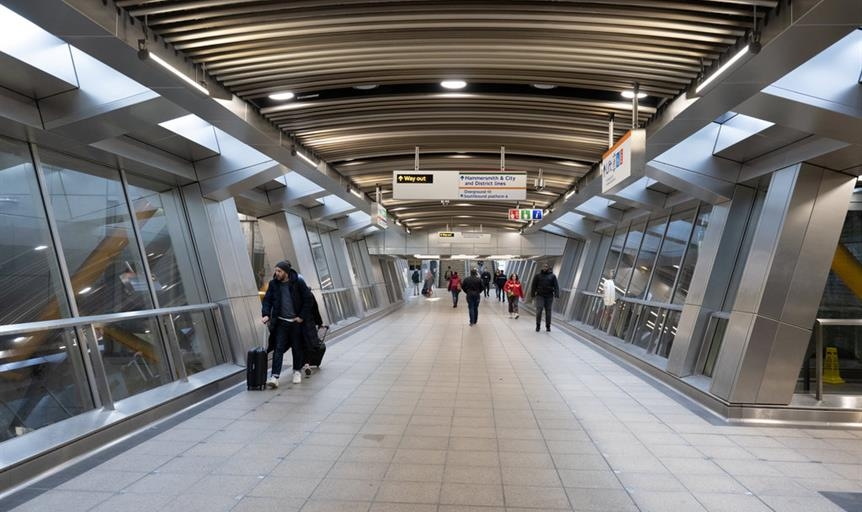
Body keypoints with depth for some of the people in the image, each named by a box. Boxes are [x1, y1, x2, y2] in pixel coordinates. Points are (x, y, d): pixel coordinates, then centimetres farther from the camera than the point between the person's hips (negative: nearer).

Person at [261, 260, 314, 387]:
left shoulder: (298, 282, -11)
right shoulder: (273, 284, -2)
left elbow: (309, 299, -7)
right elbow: (267, 299, 2)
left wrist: (302, 316, -10)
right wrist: (266, 314, -14)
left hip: (296, 321, -1)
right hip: (280, 322, 2)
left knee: (297, 348, 11)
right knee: (278, 348, -4)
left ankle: (297, 371, 30)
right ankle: (274, 377, -5)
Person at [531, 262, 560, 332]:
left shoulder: (552, 276, 4)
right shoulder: (538, 275, 4)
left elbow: (556, 286, -1)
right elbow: (534, 285, 6)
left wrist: (557, 294, -13)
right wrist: (532, 294, 1)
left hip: (549, 296, 1)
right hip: (540, 296, -1)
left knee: (548, 312, 6)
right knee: (539, 310, -10)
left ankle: (548, 326, 16)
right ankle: (538, 325, 2)